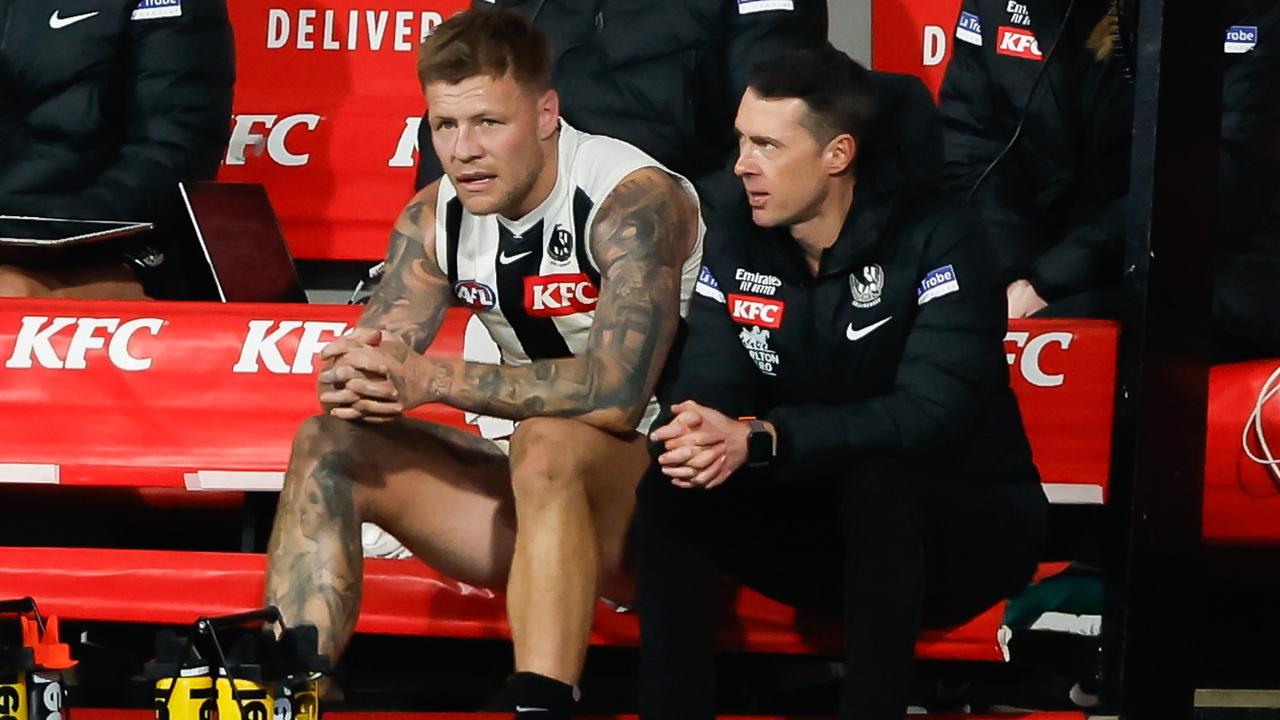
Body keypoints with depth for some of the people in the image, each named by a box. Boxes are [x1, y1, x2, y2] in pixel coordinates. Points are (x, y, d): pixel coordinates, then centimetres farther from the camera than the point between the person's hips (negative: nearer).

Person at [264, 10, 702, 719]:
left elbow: (618, 390, -33)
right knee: (331, 447, -5)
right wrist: (352, 381, -27)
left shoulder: (633, 202, -21)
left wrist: (431, 379, -33)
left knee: (547, 444, -37)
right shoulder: (435, 218, 1)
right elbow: (373, 365, -1)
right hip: (545, 490, 7)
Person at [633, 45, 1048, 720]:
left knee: (874, 477, -36)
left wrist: (759, 440, -38)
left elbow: (931, 415, -29)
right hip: (824, 524, 5)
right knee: (669, 481, -17)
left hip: (966, 525, -5)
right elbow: (705, 389, -9)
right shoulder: (734, 245, -1)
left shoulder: (937, 240, -19)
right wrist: (694, 434, -36)